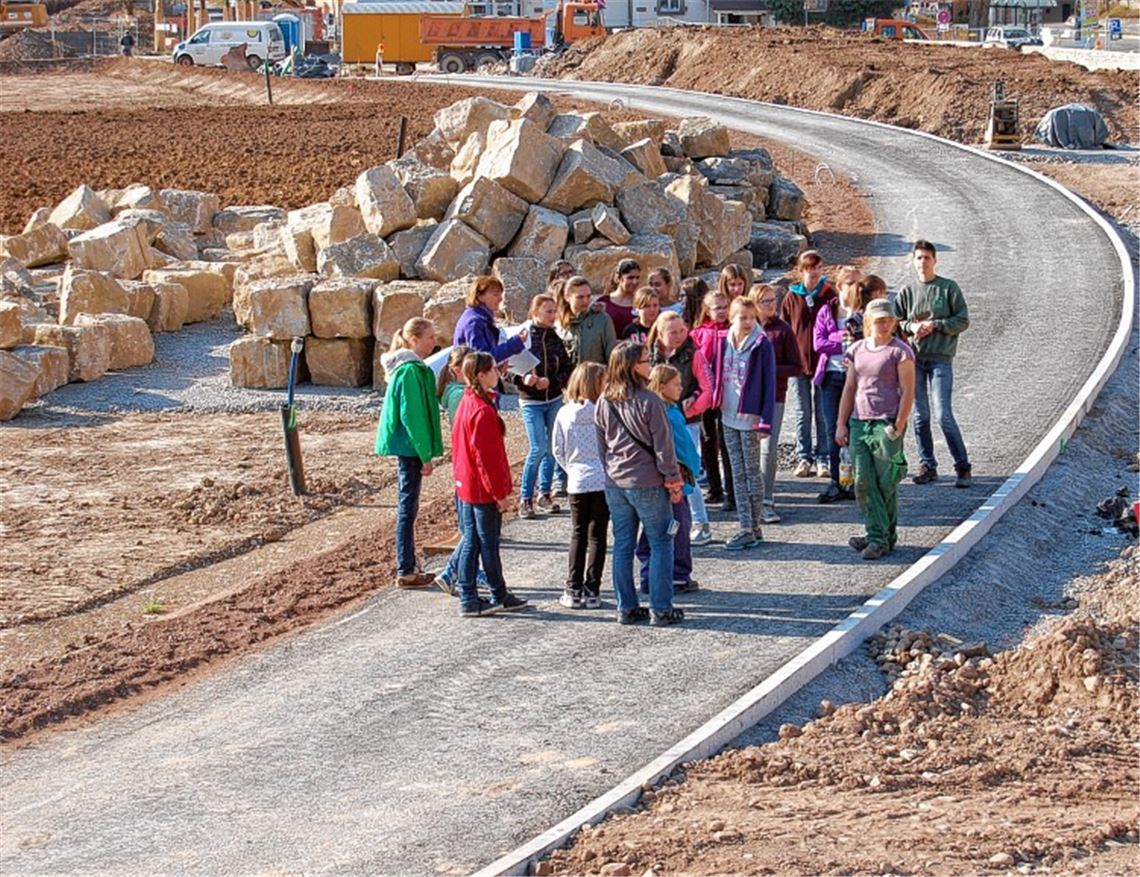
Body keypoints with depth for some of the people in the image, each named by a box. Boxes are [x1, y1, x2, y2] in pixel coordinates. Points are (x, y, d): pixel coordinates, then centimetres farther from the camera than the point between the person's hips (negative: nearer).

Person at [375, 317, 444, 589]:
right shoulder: (410, 371, -18)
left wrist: (424, 452, 18)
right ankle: (405, 572, 0)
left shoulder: (412, 368, 13)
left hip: (406, 446, 10)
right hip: (409, 446, -10)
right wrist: (425, 455, -18)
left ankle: (408, 566, 22)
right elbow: (412, 416, -20)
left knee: (408, 506, 15)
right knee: (408, 507, -4)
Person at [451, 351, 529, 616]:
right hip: (484, 489, -9)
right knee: (489, 543, 3)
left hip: (466, 485, 9)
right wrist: (500, 493, -16)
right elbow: (487, 456, -21)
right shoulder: (483, 411, -22)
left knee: (470, 542, 11)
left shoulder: (466, 403, 7)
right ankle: (499, 597, 14)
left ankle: (468, 599, 14)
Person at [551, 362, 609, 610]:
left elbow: (558, 450, 3)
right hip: (602, 480, -2)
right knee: (597, 536, 6)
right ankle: (592, 591, 5)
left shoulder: (564, 414, -2)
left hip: (577, 481, 2)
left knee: (578, 535, 12)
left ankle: (574, 590, 9)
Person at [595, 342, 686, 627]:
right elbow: (663, 446, -13)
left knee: (622, 545, 12)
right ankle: (661, 610, 5)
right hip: (648, 484, -6)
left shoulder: (604, 402, 2)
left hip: (614, 484, 6)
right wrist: (674, 481, -3)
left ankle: (626, 608, 15)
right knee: (661, 544, 5)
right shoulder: (648, 402, -17)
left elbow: (602, 444, 11)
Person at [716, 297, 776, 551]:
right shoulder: (725, 343, 6)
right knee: (738, 473, 8)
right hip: (728, 416, 6)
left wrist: (765, 421, -15)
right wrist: (717, 406, 7)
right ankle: (745, 527, 13)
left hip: (750, 416, -6)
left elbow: (769, 384, -11)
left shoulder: (761, 345, -10)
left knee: (752, 472, 1)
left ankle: (754, 528, 8)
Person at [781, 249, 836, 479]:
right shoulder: (792, 297, 4)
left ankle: (822, 459, 10)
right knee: (802, 414, 6)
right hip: (798, 362, 1)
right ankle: (804, 458, 13)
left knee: (822, 414, 4)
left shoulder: (829, 294, 2)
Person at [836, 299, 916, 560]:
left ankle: (885, 537, 10)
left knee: (886, 485, 1)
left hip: (886, 424, -5)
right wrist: (842, 423, 11)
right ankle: (876, 536, 6)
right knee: (863, 483, 0)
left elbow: (908, 392, -7)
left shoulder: (900, 351, -4)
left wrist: (898, 425, -12)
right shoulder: (857, 350, 11)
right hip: (859, 422, 5)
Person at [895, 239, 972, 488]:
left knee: (943, 414, -10)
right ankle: (927, 466, 13)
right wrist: (910, 327, -7)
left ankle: (963, 467, -3)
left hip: (941, 358, -3)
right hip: (914, 359, 3)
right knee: (920, 416, 5)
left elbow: (963, 320, 0)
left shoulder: (949, 288, 2)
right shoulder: (907, 292, 10)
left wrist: (935, 325, -11)